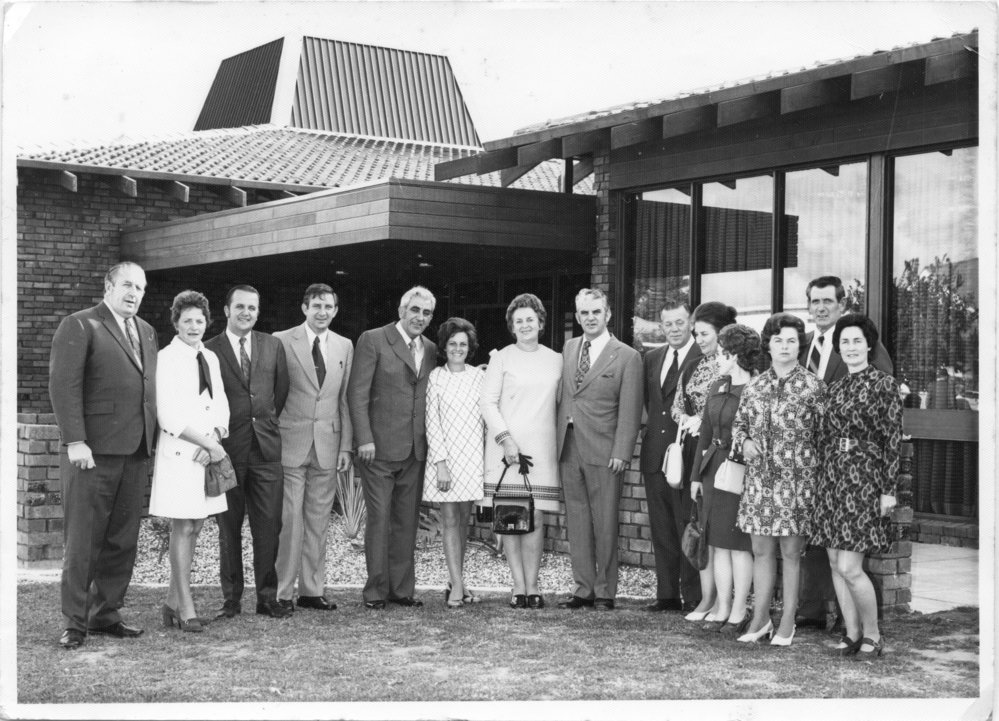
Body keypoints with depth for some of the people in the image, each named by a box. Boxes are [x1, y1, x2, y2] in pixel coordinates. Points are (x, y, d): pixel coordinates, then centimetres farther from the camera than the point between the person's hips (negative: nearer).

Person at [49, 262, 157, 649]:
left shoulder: (146, 332, 18)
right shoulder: (79, 326, -3)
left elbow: (147, 387, 16)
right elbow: (64, 385, -11)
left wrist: (150, 440, 7)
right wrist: (75, 442, -18)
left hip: (135, 453, 7)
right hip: (92, 452, -7)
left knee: (122, 541, 9)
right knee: (83, 540, -1)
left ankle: (106, 614, 19)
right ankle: (74, 623, 7)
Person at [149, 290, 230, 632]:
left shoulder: (211, 358, 14)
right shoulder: (166, 359, -7)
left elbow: (221, 406, 14)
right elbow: (168, 416, -13)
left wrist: (215, 439, -6)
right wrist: (209, 443, -12)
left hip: (208, 454, 7)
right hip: (179, 454, -6)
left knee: (194, 527, 8)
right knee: (183, 528, -5)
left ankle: (173, 602, 17)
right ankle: (185, 608, 0)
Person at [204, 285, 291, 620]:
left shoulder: (273, 346, 10)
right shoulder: (209, 350, 0)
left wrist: (268, 421, 12)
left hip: (266, 447, 2)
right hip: (227, 449, -2)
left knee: (269, 526, 1)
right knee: (229, 528, 5)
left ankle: (267, 596, 10)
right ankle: (231, 597, 14)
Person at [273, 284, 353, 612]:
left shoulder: (344, 346, 11)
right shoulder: (281, 341, -1)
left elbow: (346, 399, 11)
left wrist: (346, 446, 6)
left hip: (328, 445, 4)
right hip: (290, 442, -3)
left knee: (319, 520, 6)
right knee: (289, 518, -5)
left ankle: (312, 590, 14)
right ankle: (282, 591, 3)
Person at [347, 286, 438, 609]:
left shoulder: (431, 350, 13)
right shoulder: (373, 340, -4)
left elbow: (430, 397, 14)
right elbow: (357, 392, -7)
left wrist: (431, 441, 5)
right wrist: (364, 438, -14)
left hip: (415, 449, 5)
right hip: (380, 447, -5)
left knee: (407, 521, 9)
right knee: (379, 518, -1)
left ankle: (402, 588, 17)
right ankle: (376, 590, 8)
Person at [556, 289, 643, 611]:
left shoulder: (627, 357, -4)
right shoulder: (568, 348, 13)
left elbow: (630, 411, -7)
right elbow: (563, 398, 14)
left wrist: (621, 453, -13)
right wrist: (558, 439, 7)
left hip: (603, 451, -5)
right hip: (569, 448, 5)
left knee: (604, 523, 1)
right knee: (577, 521, 8)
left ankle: (605, 591, 11)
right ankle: (583, 588, 16)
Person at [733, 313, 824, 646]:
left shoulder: (812, 385, -3)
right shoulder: (755, 386, 8)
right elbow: (738, 424, 18)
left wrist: (821, 477, -6)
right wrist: (744, 442, -3)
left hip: (796, 479, -3)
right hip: (759, 478, 4)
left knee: (791, 553, 3)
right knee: (761, 550, 9)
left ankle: (787, 622, 12)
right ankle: (760, 619, 18)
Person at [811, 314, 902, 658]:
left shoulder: (884, 384, -5)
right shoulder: (835, 387, 13)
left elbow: (893, 439, -7)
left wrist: (889, 489, -11)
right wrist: (822, 478, 12)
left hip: (864, 478, -6)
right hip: (832, 477, 6)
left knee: (849, 567, -10)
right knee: (836, 564, 7)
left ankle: (872, 634, 8)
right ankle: (852, 633, 18)